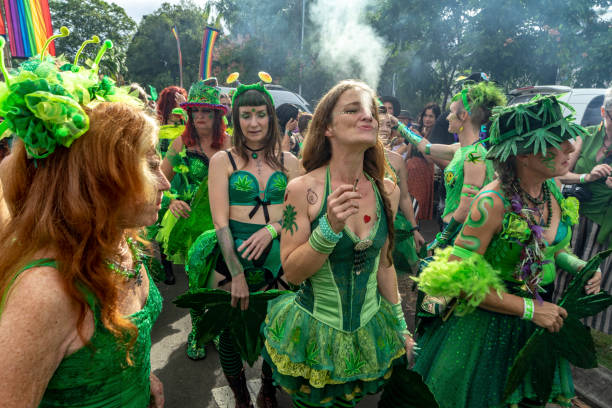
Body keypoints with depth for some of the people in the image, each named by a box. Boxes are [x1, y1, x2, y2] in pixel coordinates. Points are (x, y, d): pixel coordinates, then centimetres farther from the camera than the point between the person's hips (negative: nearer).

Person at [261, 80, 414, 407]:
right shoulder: (302, 189, -19)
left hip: (370, 331, 4)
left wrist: (400, 325, 12)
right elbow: (291, 272, -16)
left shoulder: (388, 191, -7)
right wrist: (330, 228, -31)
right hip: (314, 332, -3)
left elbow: (383, 263, 4)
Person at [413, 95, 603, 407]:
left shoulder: (552, 189, -5)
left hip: (542, 318, 7)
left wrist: (577, 265, -7)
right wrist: (528, 308, -23)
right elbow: (458, 278, -28)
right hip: (490, 324, -6)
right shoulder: (493, 203, -29)